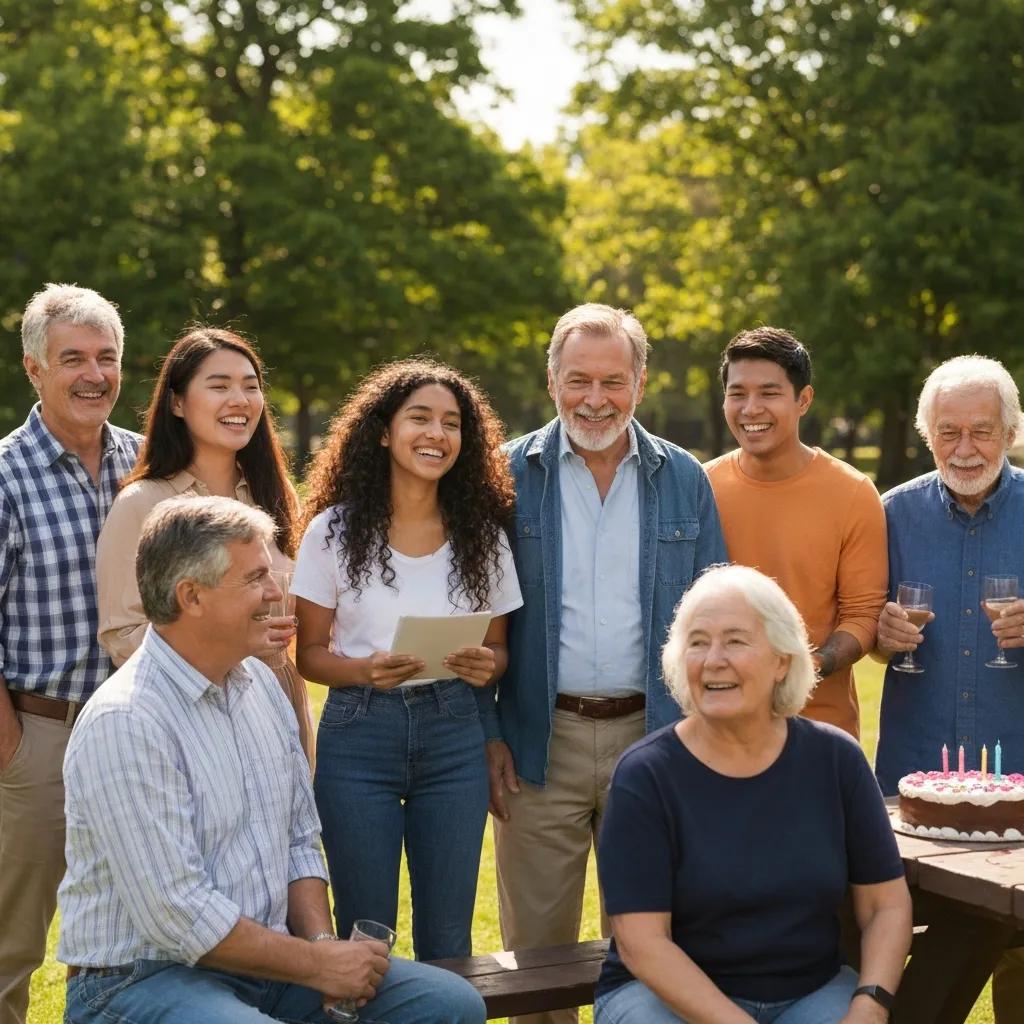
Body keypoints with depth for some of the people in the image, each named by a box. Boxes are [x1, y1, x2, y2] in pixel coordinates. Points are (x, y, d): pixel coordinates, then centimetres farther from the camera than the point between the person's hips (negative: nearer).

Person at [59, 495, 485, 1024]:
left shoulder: (260, 684, 9)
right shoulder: (125, 723, -18)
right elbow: (177, 914, -21)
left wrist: (321, 941, -3)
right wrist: (319, 964, -14)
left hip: (264, 957, 8)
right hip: (145, 977, -8)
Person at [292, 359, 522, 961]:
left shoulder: (482, 535, 5)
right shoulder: (335, 531, -1)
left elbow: (500, 648, 12)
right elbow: (310, 653, 1)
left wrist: (487, 665, -11)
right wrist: (365, 670, -18)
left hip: (454, 736, 2)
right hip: (359, 734, -2)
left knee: (448, 937, 7)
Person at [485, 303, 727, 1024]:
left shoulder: (684, 481, 5)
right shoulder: (510, 476, 0)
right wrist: (487, 735, -5)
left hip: (653, 737, 1)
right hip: (541, 740, -1)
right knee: (538, 944, 7)